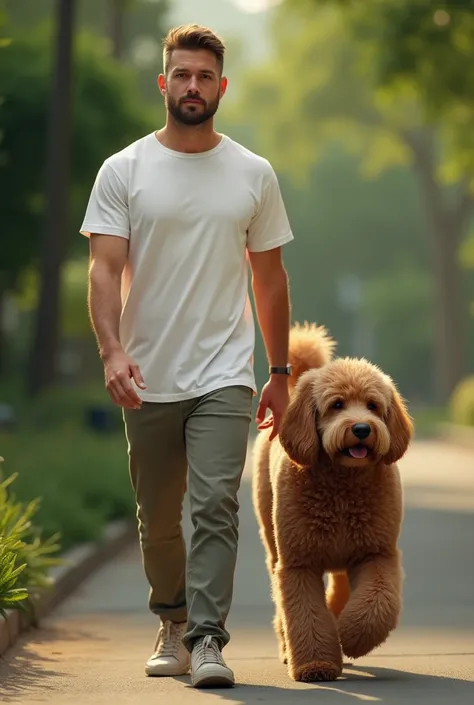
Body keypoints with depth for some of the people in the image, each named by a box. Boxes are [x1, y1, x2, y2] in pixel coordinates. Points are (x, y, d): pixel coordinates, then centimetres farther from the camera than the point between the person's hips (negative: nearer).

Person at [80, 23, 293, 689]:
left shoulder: (253, 175, 5)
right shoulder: (124, 171, 0)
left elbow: (270, 277, 11)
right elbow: (105, 268, -8)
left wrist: (280, 372, 9)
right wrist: (112, 350, -24)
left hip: (223, 378, -1)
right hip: (148, 381, 1)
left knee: (215, 506, -15)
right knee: (158, 519, 13)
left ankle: (207, 640, -15)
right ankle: (173, 622, 33)